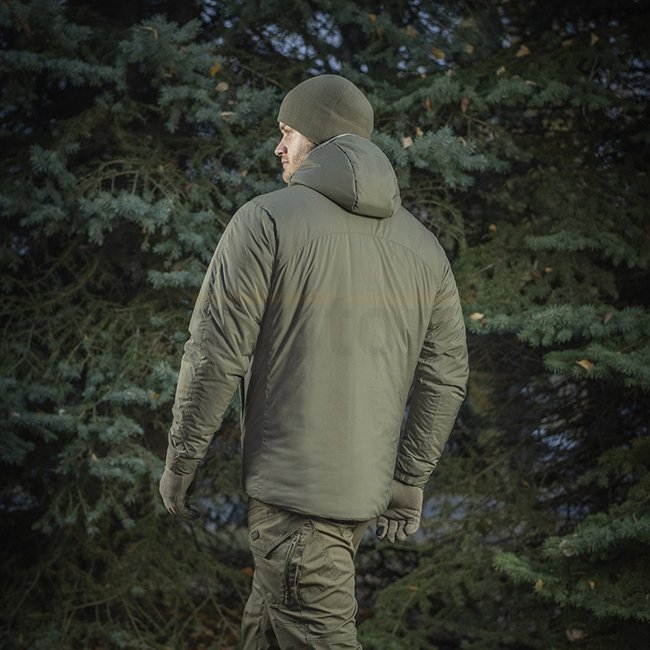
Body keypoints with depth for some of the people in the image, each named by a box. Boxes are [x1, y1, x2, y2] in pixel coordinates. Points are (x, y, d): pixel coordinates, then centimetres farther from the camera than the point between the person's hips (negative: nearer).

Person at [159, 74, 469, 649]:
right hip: (369, 486, 7)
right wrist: (409, 484, 12)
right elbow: (446, 375, 7)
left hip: (293, 484, -7)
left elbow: (216, 354, -12)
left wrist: (181, 462, -2)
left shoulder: (267, 220, -9)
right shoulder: (423, 246, 9)